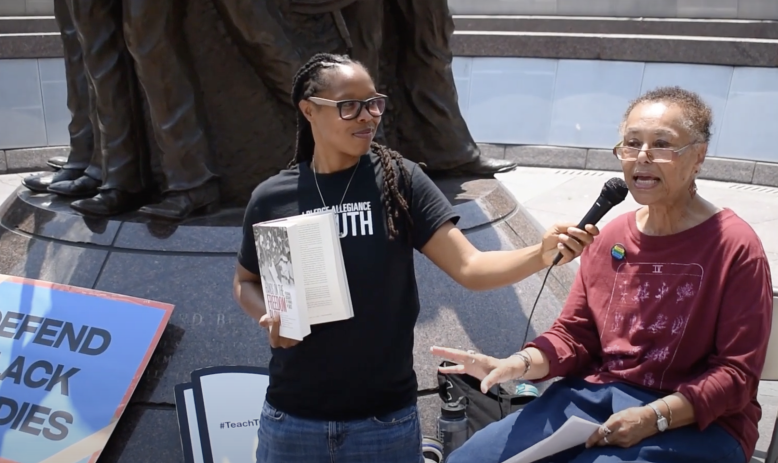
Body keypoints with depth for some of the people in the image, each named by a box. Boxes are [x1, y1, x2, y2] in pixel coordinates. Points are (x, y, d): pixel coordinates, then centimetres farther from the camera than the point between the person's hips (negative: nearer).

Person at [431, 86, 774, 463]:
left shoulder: (735, 247, -10)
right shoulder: (611, 236, 5)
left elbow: (737, 373, -10)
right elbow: (574, 334, 6)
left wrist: (654, 417, -20)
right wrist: (519, 364, -13)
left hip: (698, 423, -4)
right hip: (595, 395, 5)